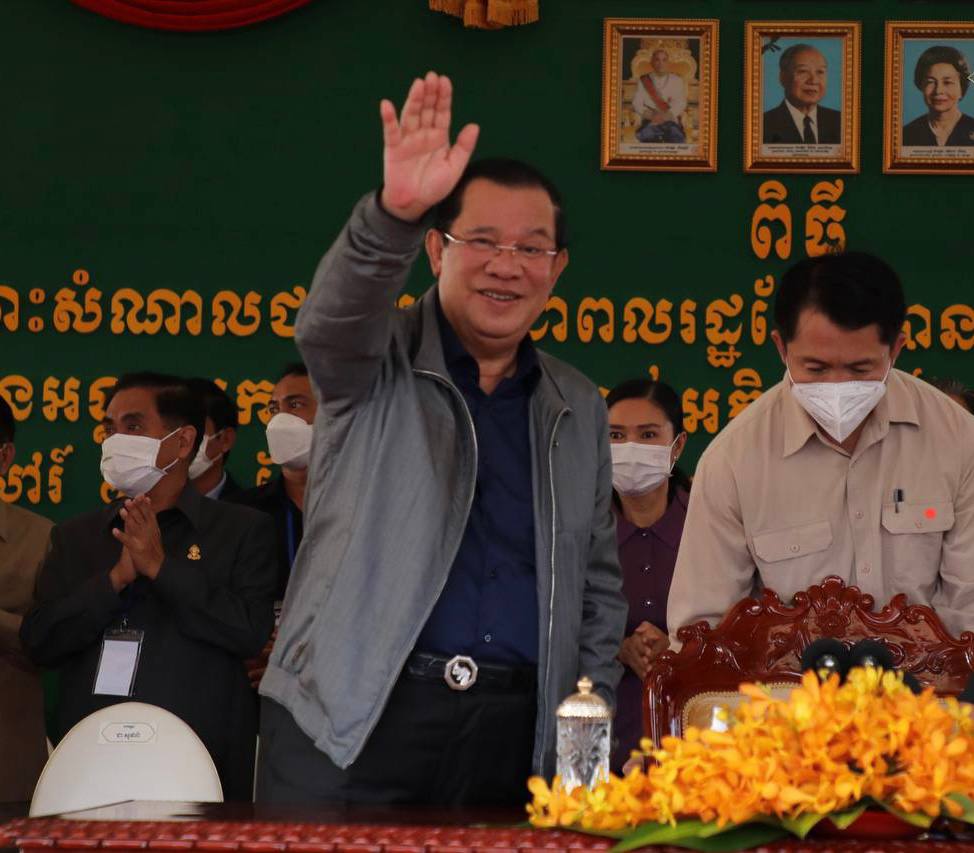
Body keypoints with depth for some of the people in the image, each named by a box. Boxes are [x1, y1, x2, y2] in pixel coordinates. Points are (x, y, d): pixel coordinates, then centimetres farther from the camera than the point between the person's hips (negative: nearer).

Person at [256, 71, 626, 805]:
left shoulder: (579, 410, 15)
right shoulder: (373, 365, 2)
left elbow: (598, 581, 20)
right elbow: (331, 318, -22)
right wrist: (394, 215, -41)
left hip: (513, 735, 3)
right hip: (350, 722, -3)